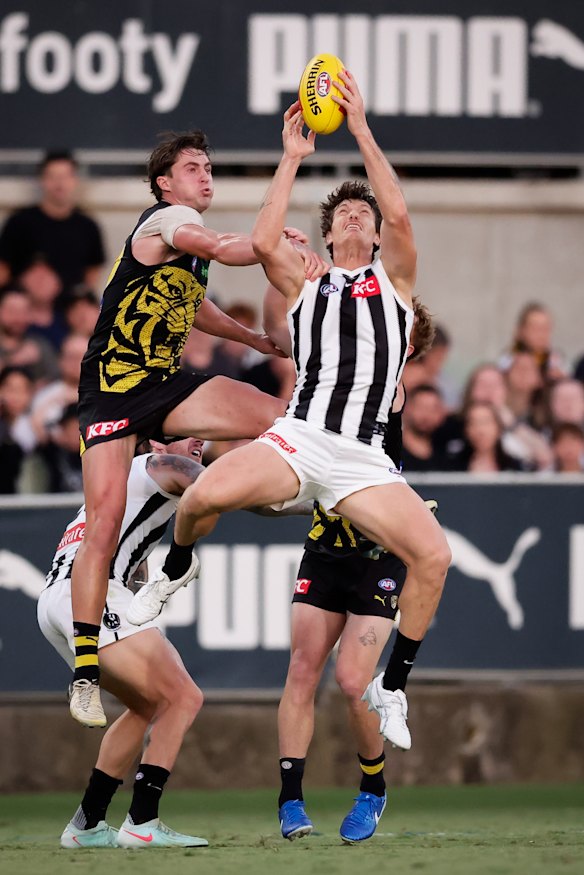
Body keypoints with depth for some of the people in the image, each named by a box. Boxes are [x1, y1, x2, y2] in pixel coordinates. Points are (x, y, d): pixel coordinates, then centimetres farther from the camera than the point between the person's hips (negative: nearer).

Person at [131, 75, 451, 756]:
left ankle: (391, 685, -6)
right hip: (298, 440, 0)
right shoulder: (303, 288, 20)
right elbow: (263, 242, 0)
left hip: (364, 460, 0)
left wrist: (361, 128, -2)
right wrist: (292, 158, 4)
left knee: (434, 554, -23)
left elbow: (399, 215, -1)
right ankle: (174, 569, 5)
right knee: (207, 492, -30)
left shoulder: (394, 279, 17)